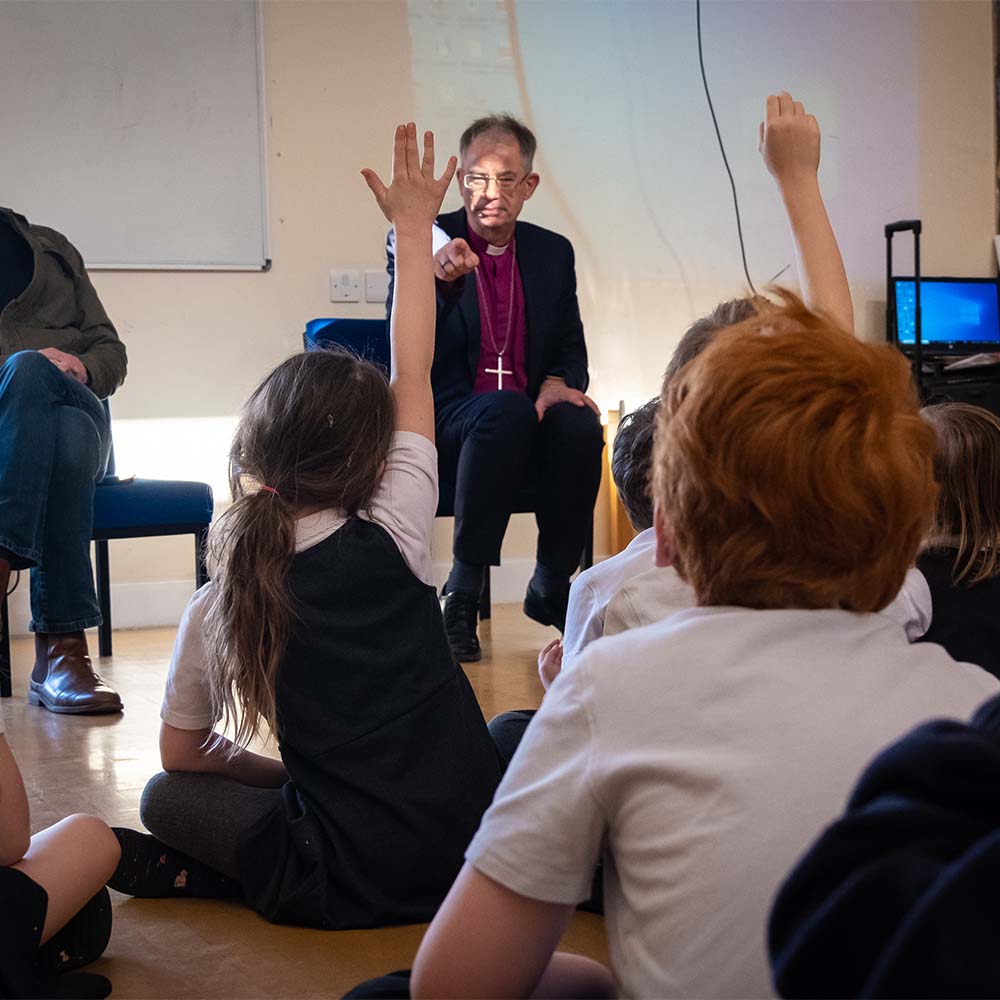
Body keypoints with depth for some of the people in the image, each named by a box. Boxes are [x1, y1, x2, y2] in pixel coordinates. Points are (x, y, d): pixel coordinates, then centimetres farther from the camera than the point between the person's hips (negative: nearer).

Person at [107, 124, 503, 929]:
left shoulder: (220, 605, -3)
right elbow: (414, 375, 5)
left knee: (166, 798, 24)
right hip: (471, 850, -1)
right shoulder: (391, 537, -7)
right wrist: (415, 233, 13)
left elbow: (182, 755, 7)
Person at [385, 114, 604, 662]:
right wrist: (439, 279, -33)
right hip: (446, 424, -4)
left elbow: (571, 347, 19)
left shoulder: (552, 253, 13)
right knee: (506, 409, -37)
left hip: (528, 422, 4)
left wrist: (558, 384, -5)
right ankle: (461, 592, -27)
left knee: (579, 424, -30)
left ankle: (551, 587, -9)